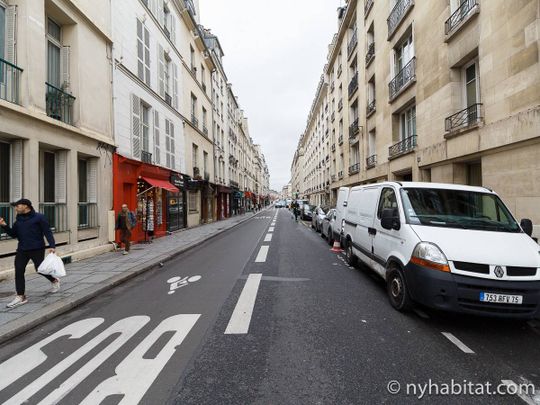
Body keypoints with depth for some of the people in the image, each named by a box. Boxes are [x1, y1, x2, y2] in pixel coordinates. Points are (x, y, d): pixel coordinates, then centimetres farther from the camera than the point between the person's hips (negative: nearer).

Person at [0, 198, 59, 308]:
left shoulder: (39, 217, -9)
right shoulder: (18, 220, 10)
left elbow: (47, 232, -12)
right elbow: (14, 234, 14)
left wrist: (52, 246, -21)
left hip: (37, 249, -6)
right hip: (22, 250, 6)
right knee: (19, 271, 0)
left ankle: (54, 281, 32)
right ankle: (20, 296, 7)